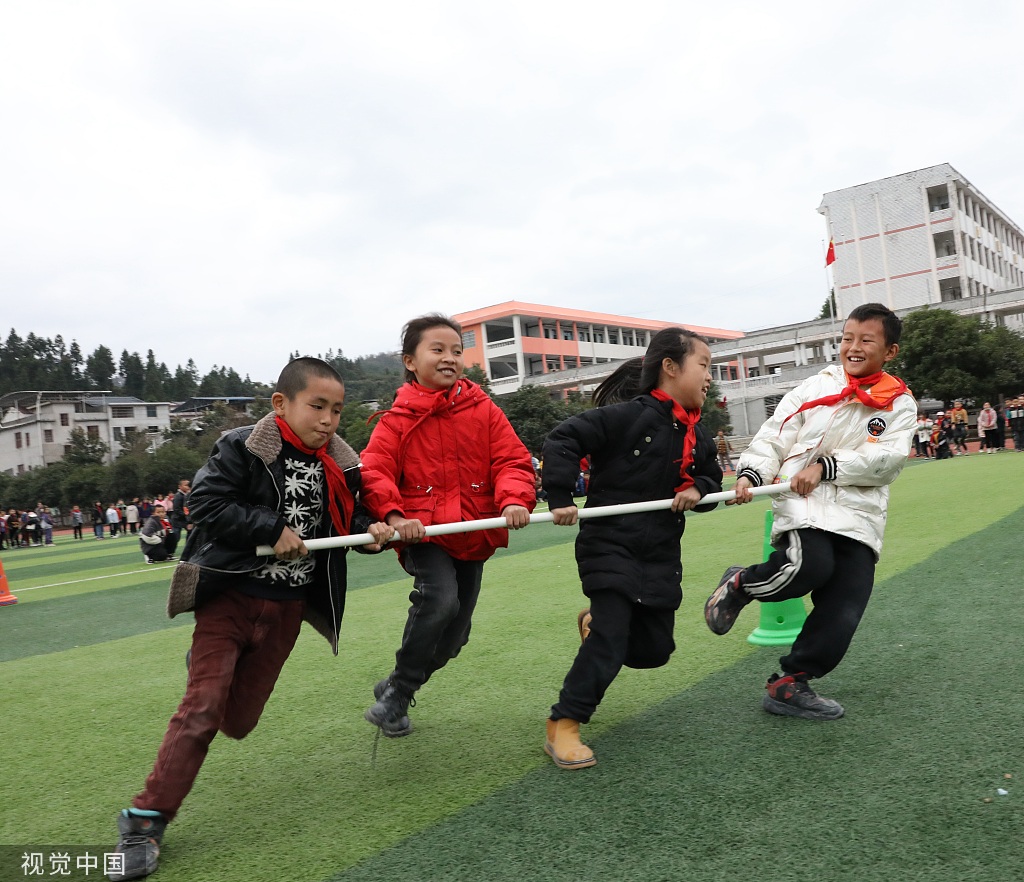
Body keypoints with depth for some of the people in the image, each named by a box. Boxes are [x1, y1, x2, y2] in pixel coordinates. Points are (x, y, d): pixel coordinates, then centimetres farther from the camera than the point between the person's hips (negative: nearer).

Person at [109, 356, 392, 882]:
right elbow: (206, 503, -18)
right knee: (201, 710, -7)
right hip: (230, 596, -4)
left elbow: (347, 514, 11)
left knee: (238, 720, 13)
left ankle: (206, 665, 47)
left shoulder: (337, 465, 1)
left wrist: (369, 529, -11)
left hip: (287, 607, 5)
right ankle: (146, 822, 11)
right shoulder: (243, 449, -13)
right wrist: (273, 529, -22)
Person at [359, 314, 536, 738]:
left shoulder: (482, 409, 2)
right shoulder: (400, 417, -3)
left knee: (454, 634, 9)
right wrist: (393, 515, -27)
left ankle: (395, 689, 33)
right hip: (422, 531, -4)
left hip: (473, 534, 4)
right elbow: (374, 470, -10)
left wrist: (515, 499, -23)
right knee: (438, 600, -28)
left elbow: (512, 460, -3)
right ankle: (398, 690, -5)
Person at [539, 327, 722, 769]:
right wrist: (560, 500, -22)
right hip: (610, 546, -7)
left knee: (655, 647, 10)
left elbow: (711, 478, 18)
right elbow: (562, 440, -19)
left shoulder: (697, 436, 8)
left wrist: (697, 490, -6)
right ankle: (563, 726, 3)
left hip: (661, 554, 7)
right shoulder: (630, 414, -15)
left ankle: (597, 622, 40)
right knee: (610, 641, -13)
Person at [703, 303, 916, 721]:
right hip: (803, 502, -2)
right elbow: (772, 438, 5)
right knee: (811, 565, -32)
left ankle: (789, 684, 14)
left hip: (858, 515, 3)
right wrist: (751, 473, -13)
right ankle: (740, 585, -2)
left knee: (843, 614, -4)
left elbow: (888, 458, -6)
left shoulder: (900, 404, 10)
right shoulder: (815, 388, 9)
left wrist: (826, 466, -16)